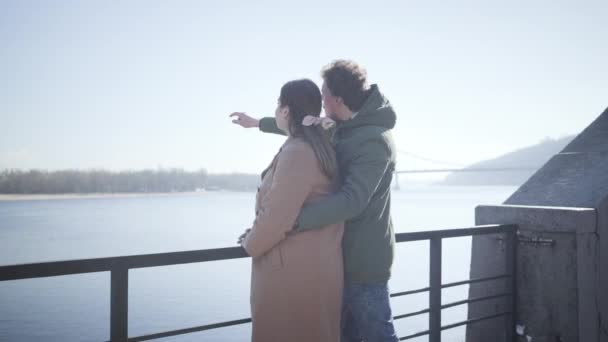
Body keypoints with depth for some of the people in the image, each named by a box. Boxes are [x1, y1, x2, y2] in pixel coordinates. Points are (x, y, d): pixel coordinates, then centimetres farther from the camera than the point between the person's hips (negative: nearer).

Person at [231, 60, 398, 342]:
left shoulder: (374, 141, -22)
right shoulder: (345, 128, 9)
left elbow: (351, 201, -32)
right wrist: (258, 123, 33)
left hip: (364, 261, -9)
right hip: (345, 255, 9)